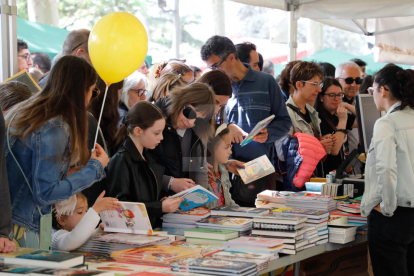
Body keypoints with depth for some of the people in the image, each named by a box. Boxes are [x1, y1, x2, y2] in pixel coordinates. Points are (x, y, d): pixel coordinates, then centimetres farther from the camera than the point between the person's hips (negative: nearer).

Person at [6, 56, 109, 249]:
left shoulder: (24, 111, 12)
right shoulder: (55, 129, -16)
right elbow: (45, 193, -17)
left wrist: (66, 172, 17)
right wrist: (94, 168, -7)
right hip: (19, 227, -9)